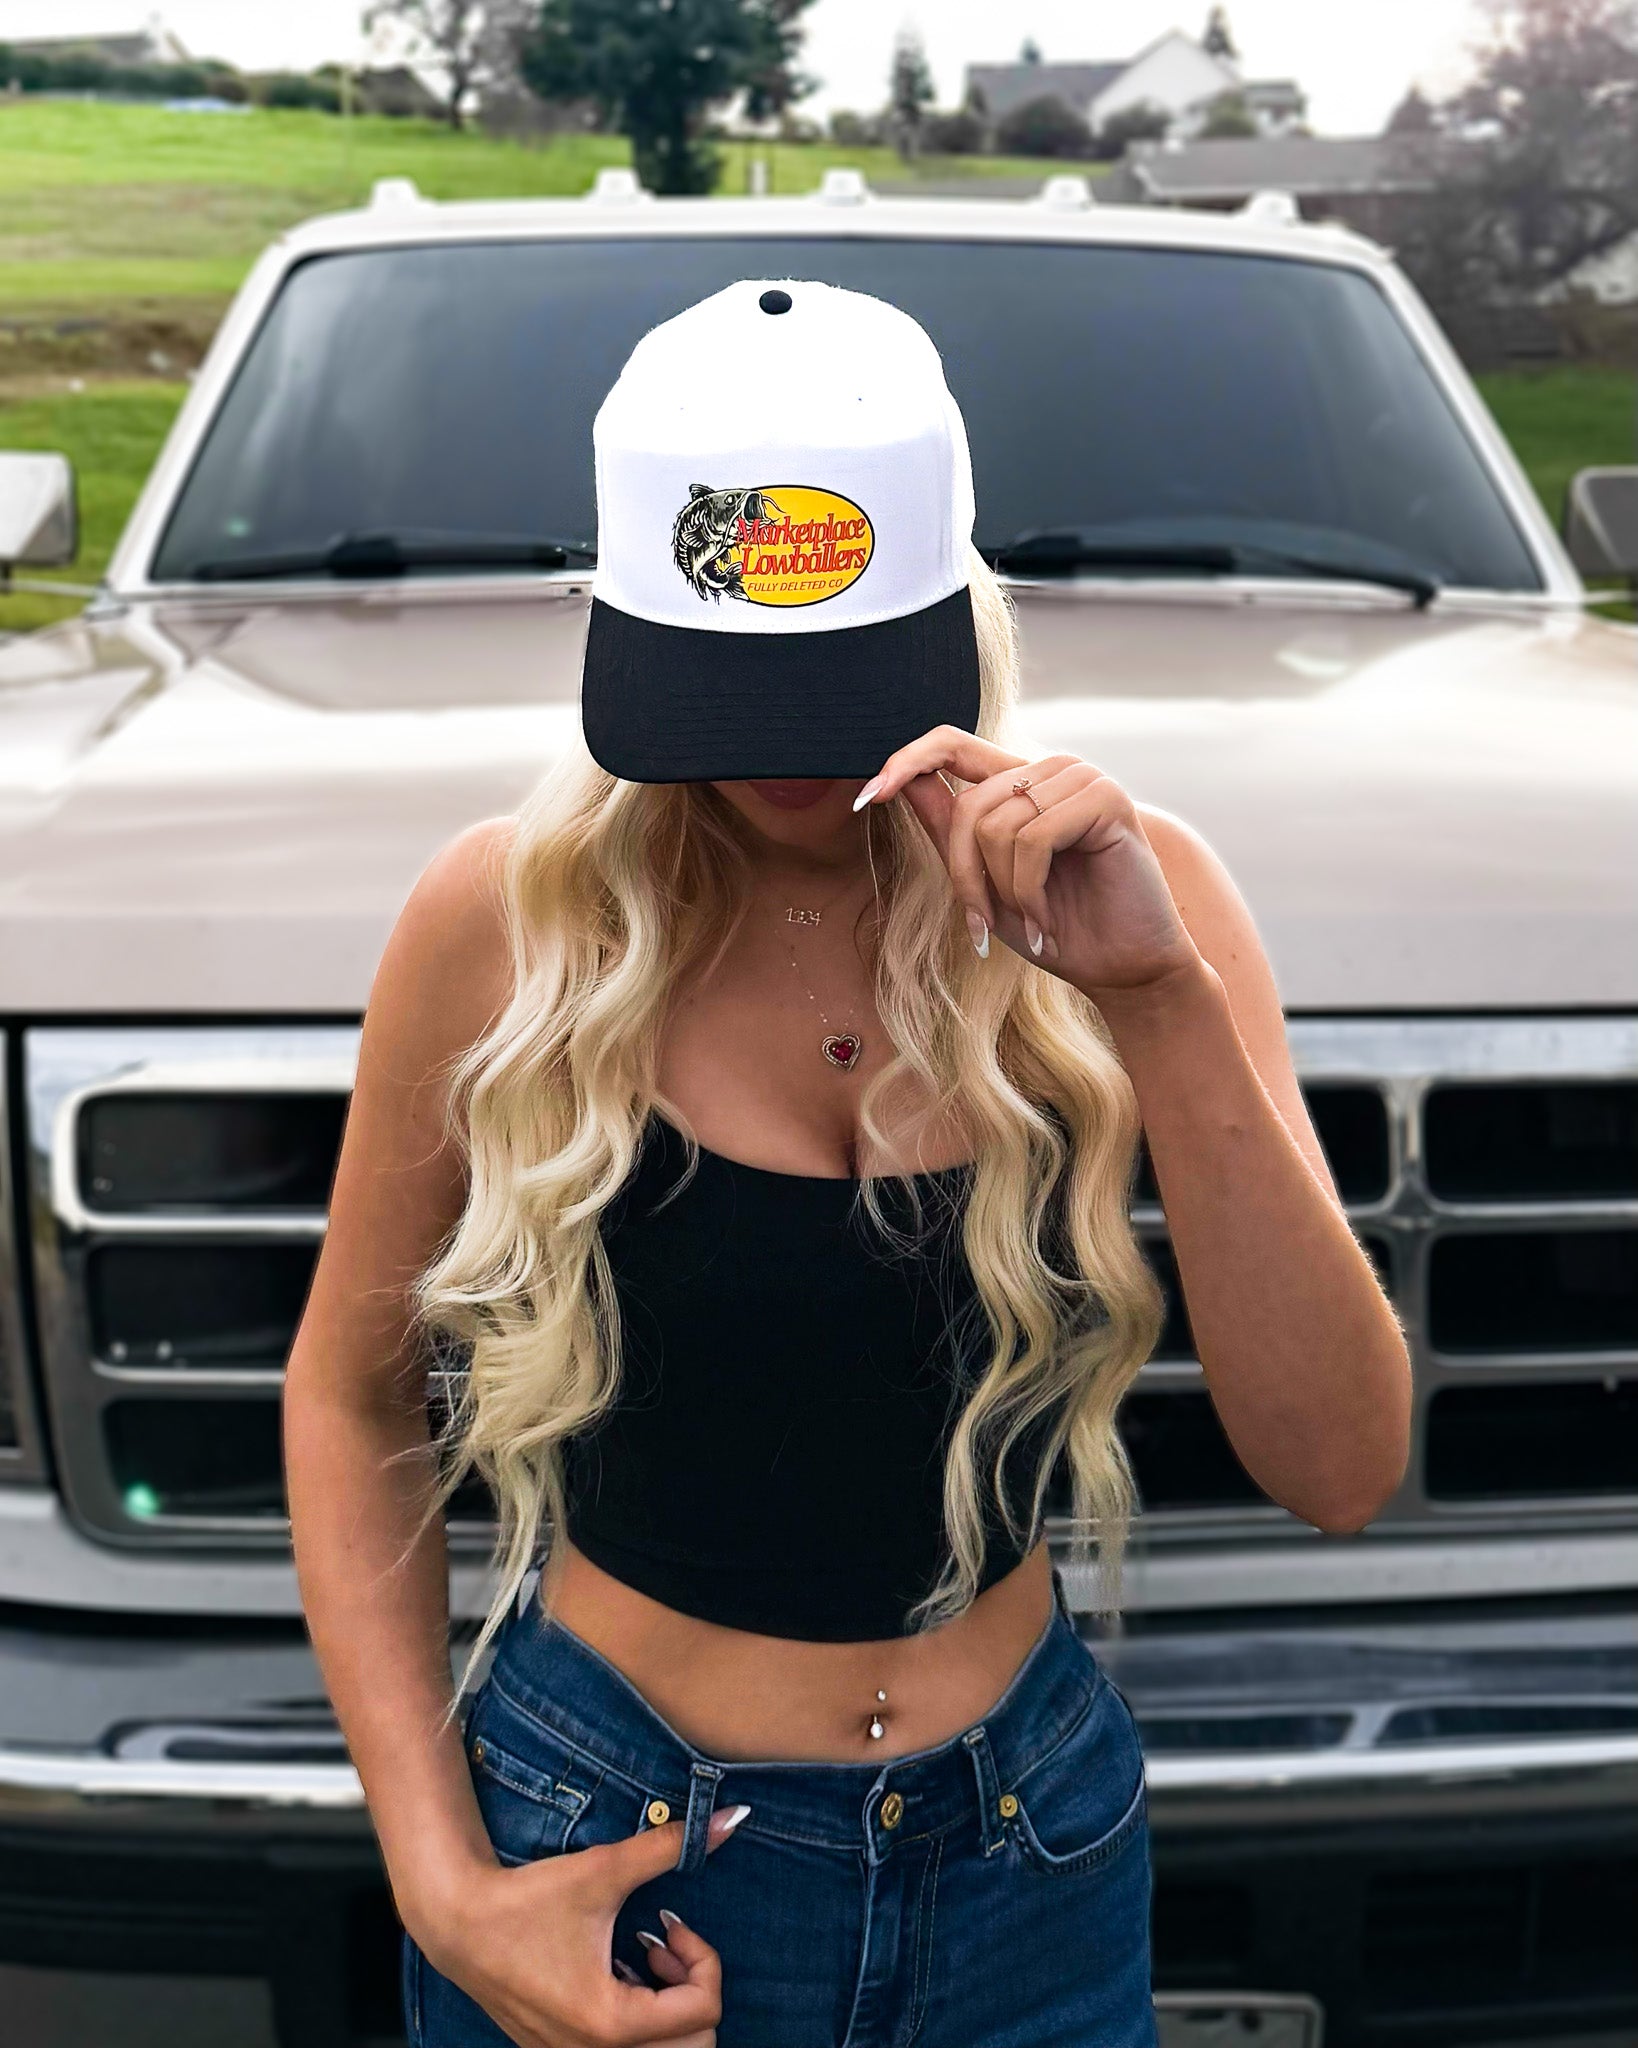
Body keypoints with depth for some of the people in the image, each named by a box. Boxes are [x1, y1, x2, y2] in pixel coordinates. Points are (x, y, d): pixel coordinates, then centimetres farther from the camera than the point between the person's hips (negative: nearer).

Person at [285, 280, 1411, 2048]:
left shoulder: (1119, 895, -12)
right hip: (597, 1838, -1)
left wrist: (1166, 997, -28)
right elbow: (350, 1396, -2)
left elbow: (1338, 1475, -17)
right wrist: (443, 1886, -8)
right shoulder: (505, 922, -14)